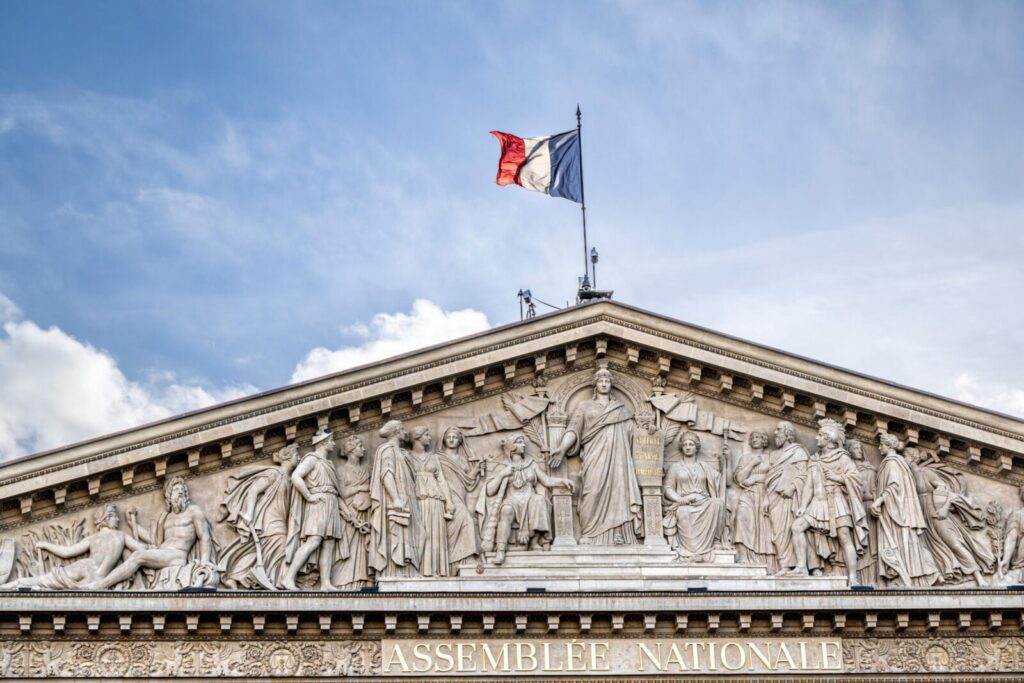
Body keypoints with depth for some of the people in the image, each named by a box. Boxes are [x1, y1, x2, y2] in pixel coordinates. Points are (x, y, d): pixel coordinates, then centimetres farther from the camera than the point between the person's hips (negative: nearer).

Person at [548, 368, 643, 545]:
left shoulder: (621, 409, 22)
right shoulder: (585, 406, 15)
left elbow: (632, 434, 20)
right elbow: (573, 429, 2)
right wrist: (562, 448, -13)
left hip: (617, 459, 2)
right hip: (595, 458, -2)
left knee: (618, 494, -8)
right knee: (594, 494, -14)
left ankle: (619, 537, -12)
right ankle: (591, 536, -16)